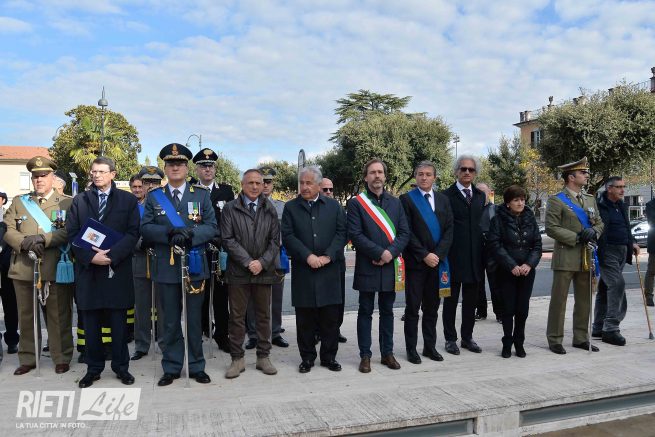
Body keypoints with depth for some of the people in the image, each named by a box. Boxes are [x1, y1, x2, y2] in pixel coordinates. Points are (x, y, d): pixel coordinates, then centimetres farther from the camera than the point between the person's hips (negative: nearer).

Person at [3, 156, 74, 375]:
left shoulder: (67, 202, 5)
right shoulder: (19, 201, 15)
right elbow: (8, 230, 7)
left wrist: (43, 239, -17)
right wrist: (24, 243, -12)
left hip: (56, 269, -3)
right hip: (24, 268, 3)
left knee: (59, 316, 3)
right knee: (26, 316, 11)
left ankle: (62, 358, 15)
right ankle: (27, 358, 24)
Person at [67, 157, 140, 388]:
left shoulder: (128, 200, 4)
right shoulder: (80, 200, 10)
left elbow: (133, 233, -4)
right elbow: (72, 233, 4)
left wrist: (111, 255, -16)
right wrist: (90, 256, -11)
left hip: (117, 269, -2)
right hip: (88, 268, 2)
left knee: (118, 322, 5)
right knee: (91, 323, 8)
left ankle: (121, 367, 17)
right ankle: (93, 368, 21)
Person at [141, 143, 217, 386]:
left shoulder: (202, 195, 5)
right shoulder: (154, 196, 7)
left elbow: (212, 227, -1)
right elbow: (145, 229, 0)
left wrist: (191, 234, -19)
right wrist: (169, 233, -18)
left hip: (195, 266, 0)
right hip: (166, 268, 1)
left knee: (194, 320, 8)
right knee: (169, 321, 9)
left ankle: (196, 367, 21)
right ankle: (171, 368, 22)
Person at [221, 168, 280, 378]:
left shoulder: (270, 210, 8)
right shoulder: (230, 209, 1)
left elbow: (275, 240, 4)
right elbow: (228, 240, -6)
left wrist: (262, 262, -10)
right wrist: (248, 262, -13)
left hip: (264, 271, 2)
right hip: (238, 272, -2)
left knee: (263, 315, 10)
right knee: (237, 316, 5)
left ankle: (263, 357, 21)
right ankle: (237, 359, 16)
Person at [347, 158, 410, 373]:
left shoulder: (396, 203, 10)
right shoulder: (356, 203, -2)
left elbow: (404, 232, 4)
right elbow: (355, 234, -10)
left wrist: (390, 253, -12)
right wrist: (379, 253, -17)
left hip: (391, 266, 3)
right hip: (367, 266, -3)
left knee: (387, 311, 12)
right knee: (366, 312, 5)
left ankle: (387, 353, 23)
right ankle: (365, 355, 14)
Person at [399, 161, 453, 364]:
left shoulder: (443, 200, 11)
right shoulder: (407, 199, -3)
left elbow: (449, 231, 5)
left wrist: (437, 255, -7)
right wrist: (424, 255, -13)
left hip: (437, 261, 4)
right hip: (415, 262, -4)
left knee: (432, 307, 11)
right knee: (412, 308, 3)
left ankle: (430, 346, 21)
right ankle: (411, 349, 12)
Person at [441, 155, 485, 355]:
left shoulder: (481, 196, 12)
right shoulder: (447, 195, -5)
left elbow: (484, 224, 14)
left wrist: (484, 253, 9)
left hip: (475, 257, 5)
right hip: (454, 256, -5)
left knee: (471, 300, 13)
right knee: (451, 299, 6)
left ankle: (467, 337, 25)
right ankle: (450, 339, 16)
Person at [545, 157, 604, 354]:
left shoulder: (590, 200, 15)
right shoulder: (556, 200, -6)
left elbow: (599, 223, 17)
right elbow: (551, 228, -13)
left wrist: (593, 231, -6)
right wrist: (576, 238, -16)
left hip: (586, 258, 7)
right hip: (565, 258, -7)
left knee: (584, 300, 13)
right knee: (559, 299, 0)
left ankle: (581, 338, 25)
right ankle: (555, 340, 9)